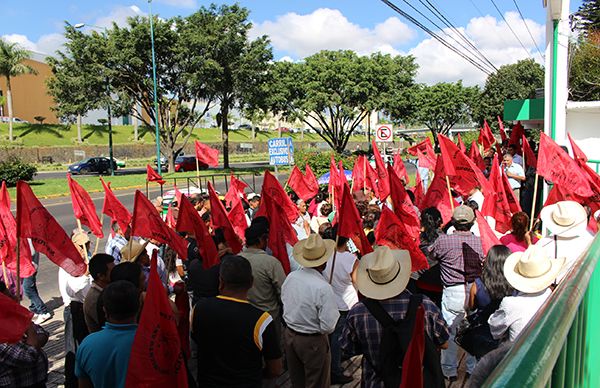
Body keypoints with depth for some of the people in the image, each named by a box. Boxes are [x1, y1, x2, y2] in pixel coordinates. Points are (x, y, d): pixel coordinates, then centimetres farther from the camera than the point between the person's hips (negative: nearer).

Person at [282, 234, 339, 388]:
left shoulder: (290, 277, -8)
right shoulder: (323, 288, -27)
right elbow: (328, 327, -24)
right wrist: (335, 312, -6)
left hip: (289, 335, 6)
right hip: (313, 342, -6)